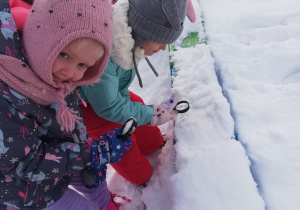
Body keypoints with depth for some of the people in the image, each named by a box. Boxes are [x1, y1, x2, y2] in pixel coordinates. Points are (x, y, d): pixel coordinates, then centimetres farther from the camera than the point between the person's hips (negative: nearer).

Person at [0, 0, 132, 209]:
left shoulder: (61, 78, -16)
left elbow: (73, 126, -2)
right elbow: (25, 164, -30)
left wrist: (90, 161, -3)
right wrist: (94, 153, -31)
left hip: (49, 162, 7)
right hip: (21, 188, -6)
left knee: (94, 175, 26)